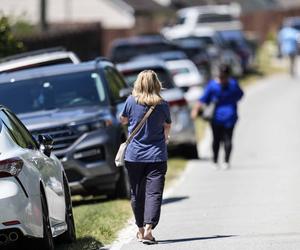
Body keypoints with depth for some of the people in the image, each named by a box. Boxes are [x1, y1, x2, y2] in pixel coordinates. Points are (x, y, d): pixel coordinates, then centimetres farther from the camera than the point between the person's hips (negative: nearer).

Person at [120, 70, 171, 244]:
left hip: (134, 156, 1)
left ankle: (141, 229, 24)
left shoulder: (131, 101, -6)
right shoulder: (162, 105, -4)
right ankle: (148, 229, -19)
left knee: (137, 193, 14)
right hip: (157, 156, -1)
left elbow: (123, 120, 10)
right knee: (154, 193, -4)